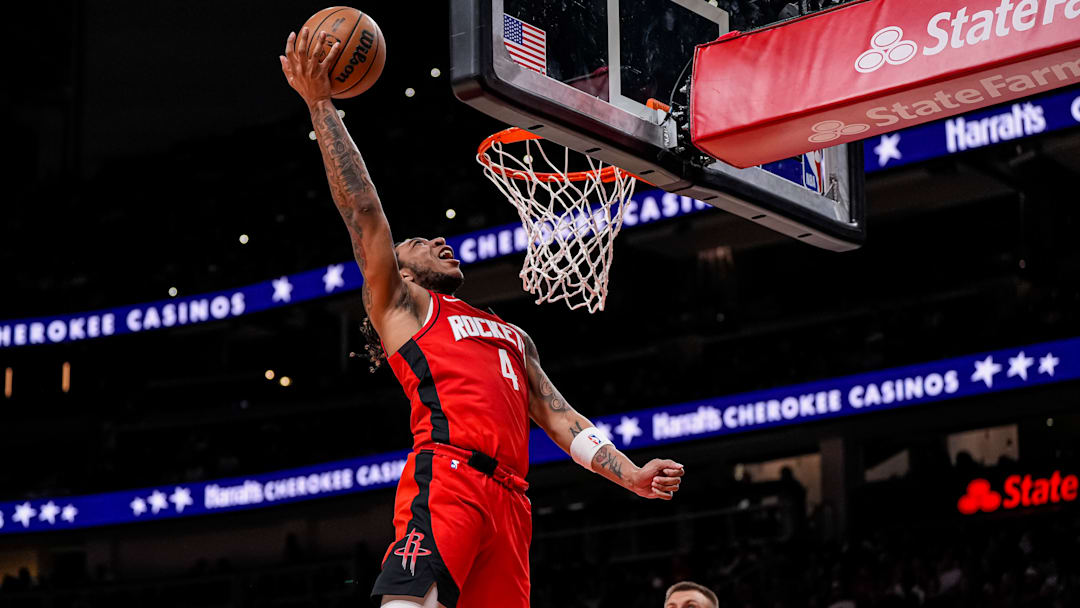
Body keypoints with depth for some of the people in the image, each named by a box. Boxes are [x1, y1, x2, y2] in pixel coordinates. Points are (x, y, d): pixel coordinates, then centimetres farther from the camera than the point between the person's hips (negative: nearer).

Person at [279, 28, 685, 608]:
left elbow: (562, 420, 29)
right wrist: (321, 107, 4)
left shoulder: (513, 337, 36)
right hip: (446, 474, -6)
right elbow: (364, 211, 9)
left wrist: (631, 475, 14)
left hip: (508, 495, 6)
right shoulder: (401, 303, 19)